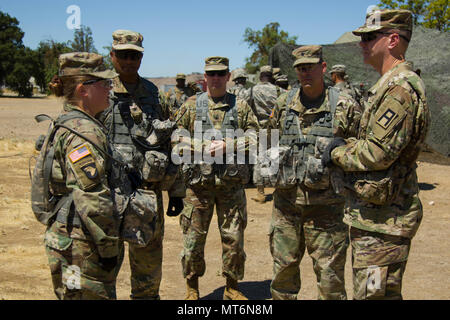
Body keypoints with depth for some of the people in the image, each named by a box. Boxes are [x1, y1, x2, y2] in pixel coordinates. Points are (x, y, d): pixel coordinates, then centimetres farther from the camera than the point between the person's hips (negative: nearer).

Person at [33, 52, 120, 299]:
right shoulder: (83, 131, -20)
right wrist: (109, 247, -17)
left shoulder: (66, 124, 12)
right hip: (80, 244, -10)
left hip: (66, 234, 10)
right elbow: (91, 198, -25)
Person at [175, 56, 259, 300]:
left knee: (234, 238, 7)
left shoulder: (241, 106, 8)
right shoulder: (191, 106, 7)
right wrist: (203, 147, -10)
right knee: (193, 237, 5)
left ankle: (232, 288, 24)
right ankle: (192, 287, 24)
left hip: (232, 182, 1)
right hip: (199, 181, 0)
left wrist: (227, 145, -12)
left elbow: (255, 138, 2)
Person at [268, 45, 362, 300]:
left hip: (326, 203, -3)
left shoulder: (345, 106, -4)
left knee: (329, 272, 5)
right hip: (286, 201, 4)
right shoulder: (284, 104, 7)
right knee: (283, 268, 15)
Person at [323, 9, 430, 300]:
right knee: (366, 290, 22)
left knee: (375, 294, -1)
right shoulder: (391, 84, 15)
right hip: (373, 211, 11)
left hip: (384, 218, -11)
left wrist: (337, 153, -9)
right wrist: (347, 145, 8)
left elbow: (379, 152, -24)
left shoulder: (400, 87, -19)